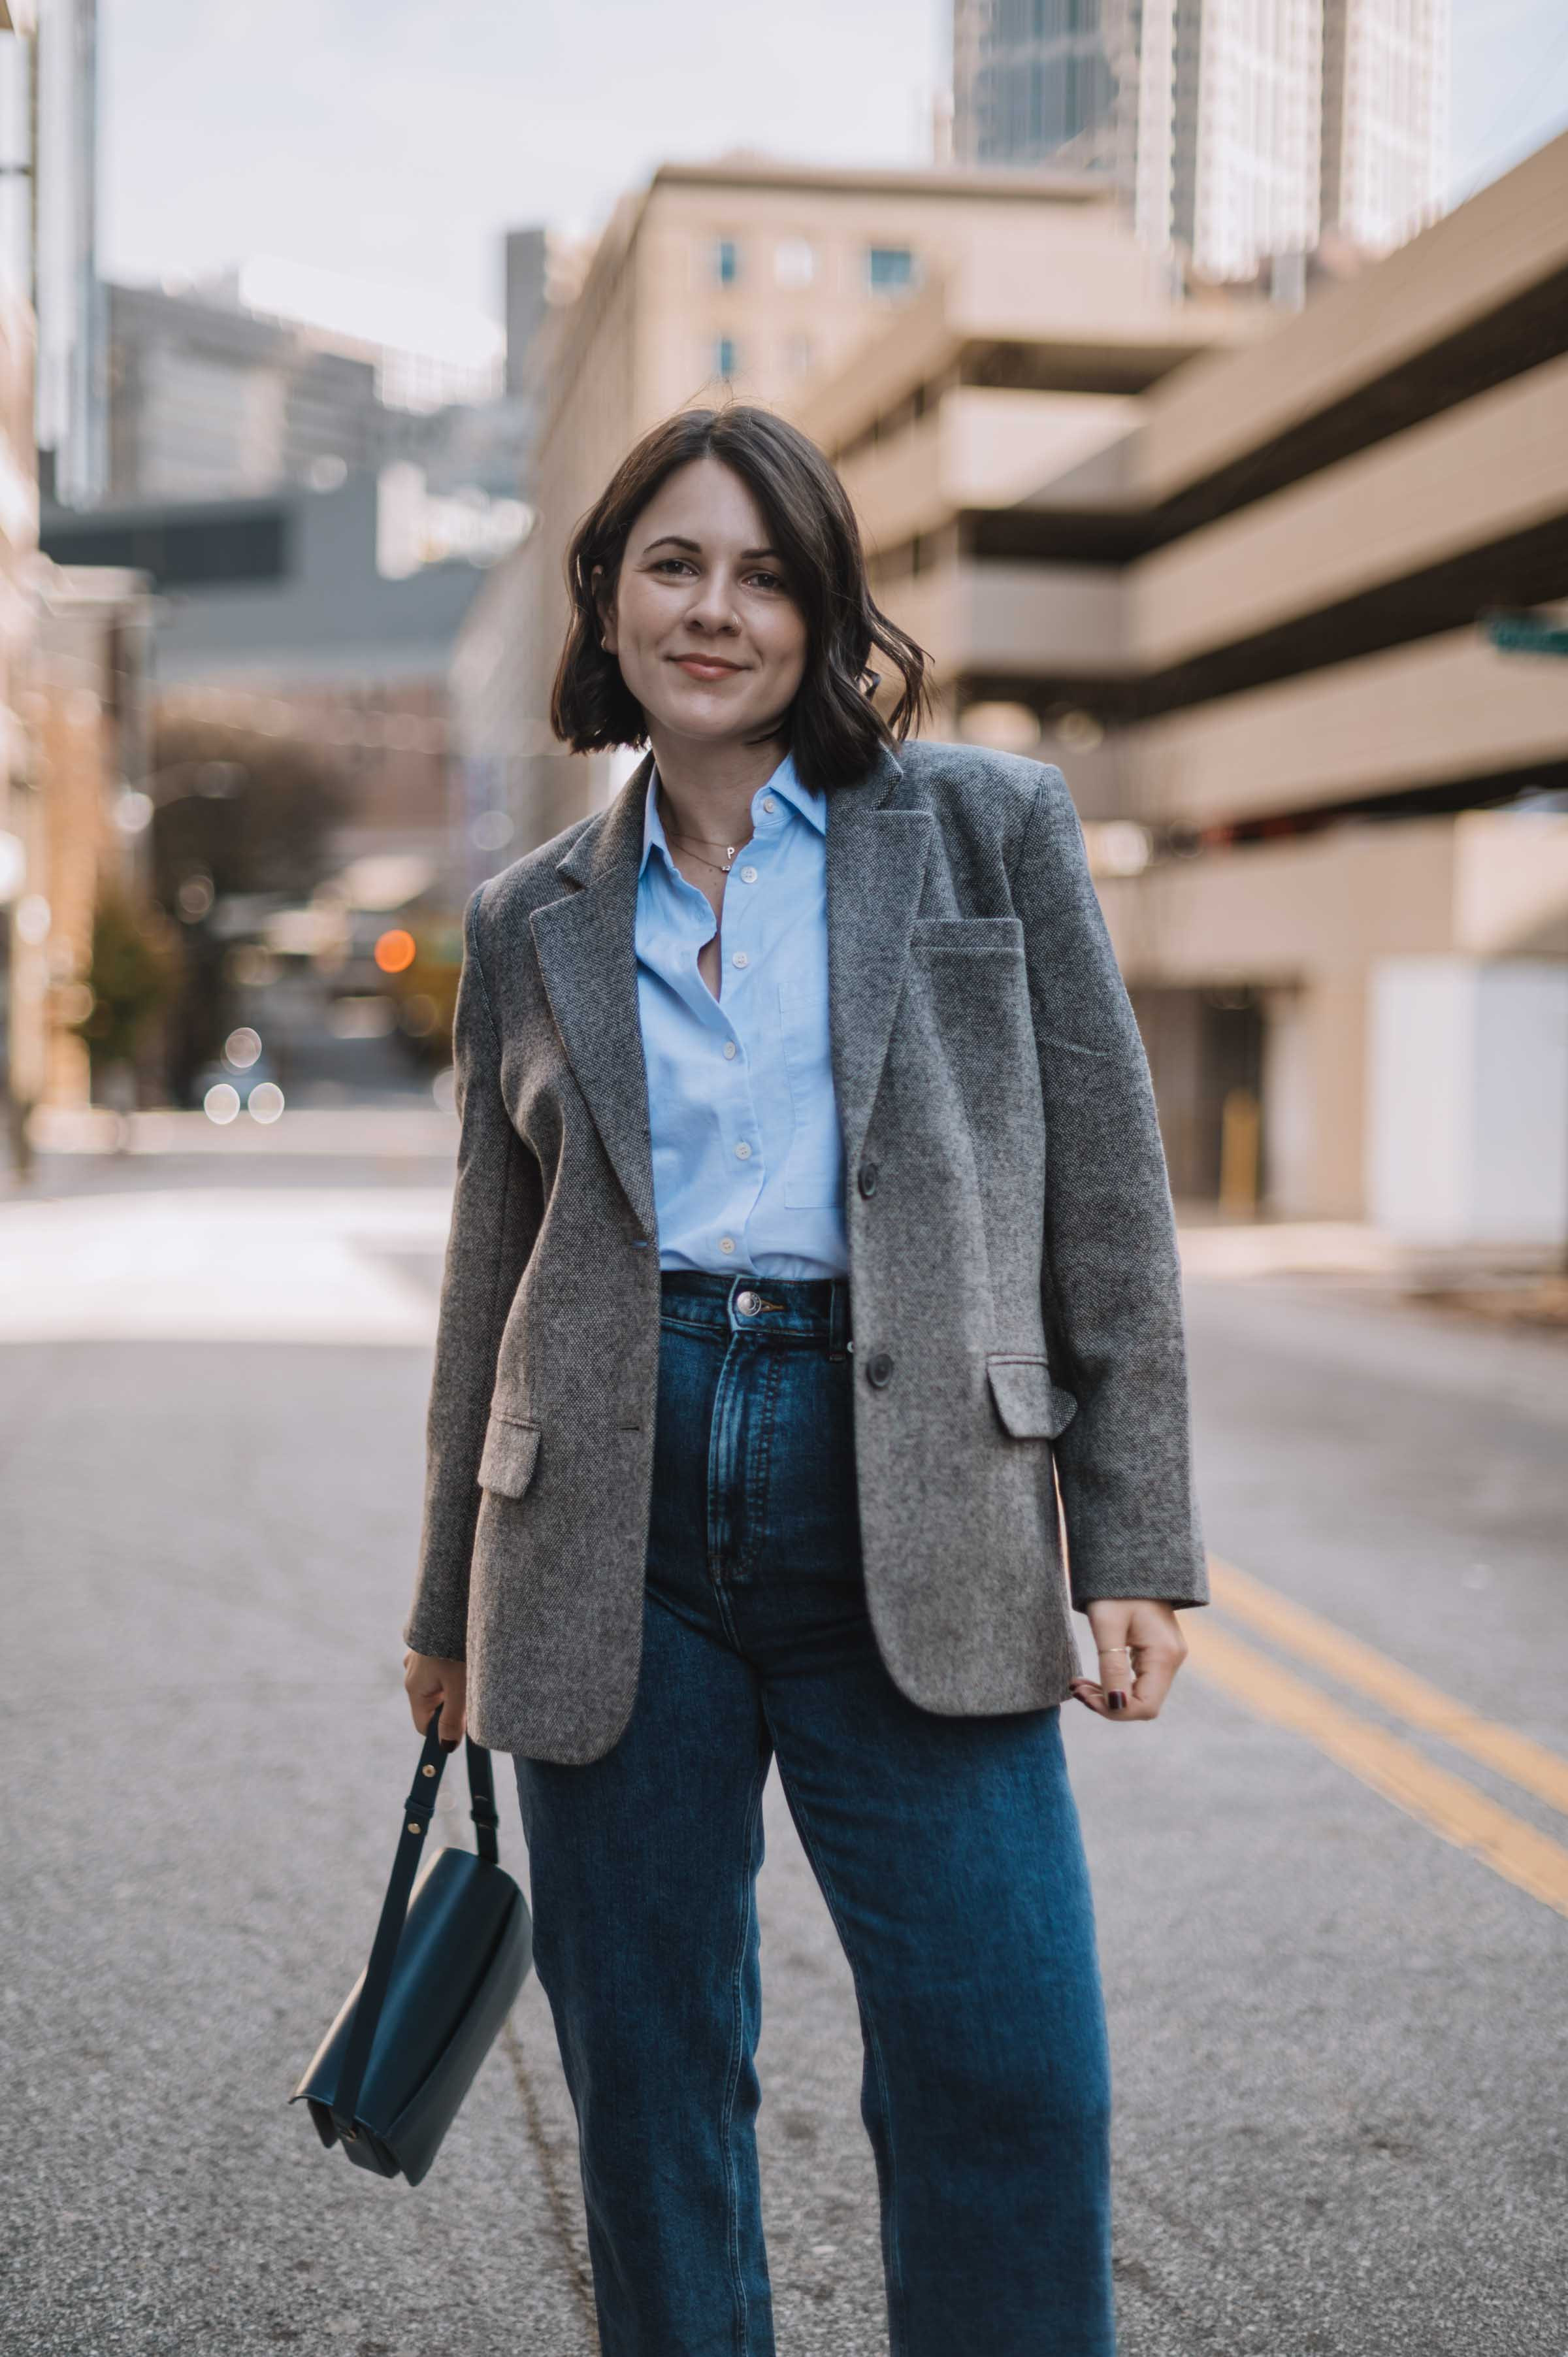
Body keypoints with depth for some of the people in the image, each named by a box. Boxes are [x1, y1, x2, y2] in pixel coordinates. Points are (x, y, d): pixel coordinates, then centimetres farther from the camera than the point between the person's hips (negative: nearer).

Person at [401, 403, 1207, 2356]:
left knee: (1010, 2078, -6)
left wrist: (1135, 1550, -2)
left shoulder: (991, 827, 6)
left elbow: (1107, 1205, 4)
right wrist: (450, 1609, 20)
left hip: (912, 1510, -2)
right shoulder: (536, 920, 12)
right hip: (616, 1512, 2)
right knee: (647, 2083, 8)